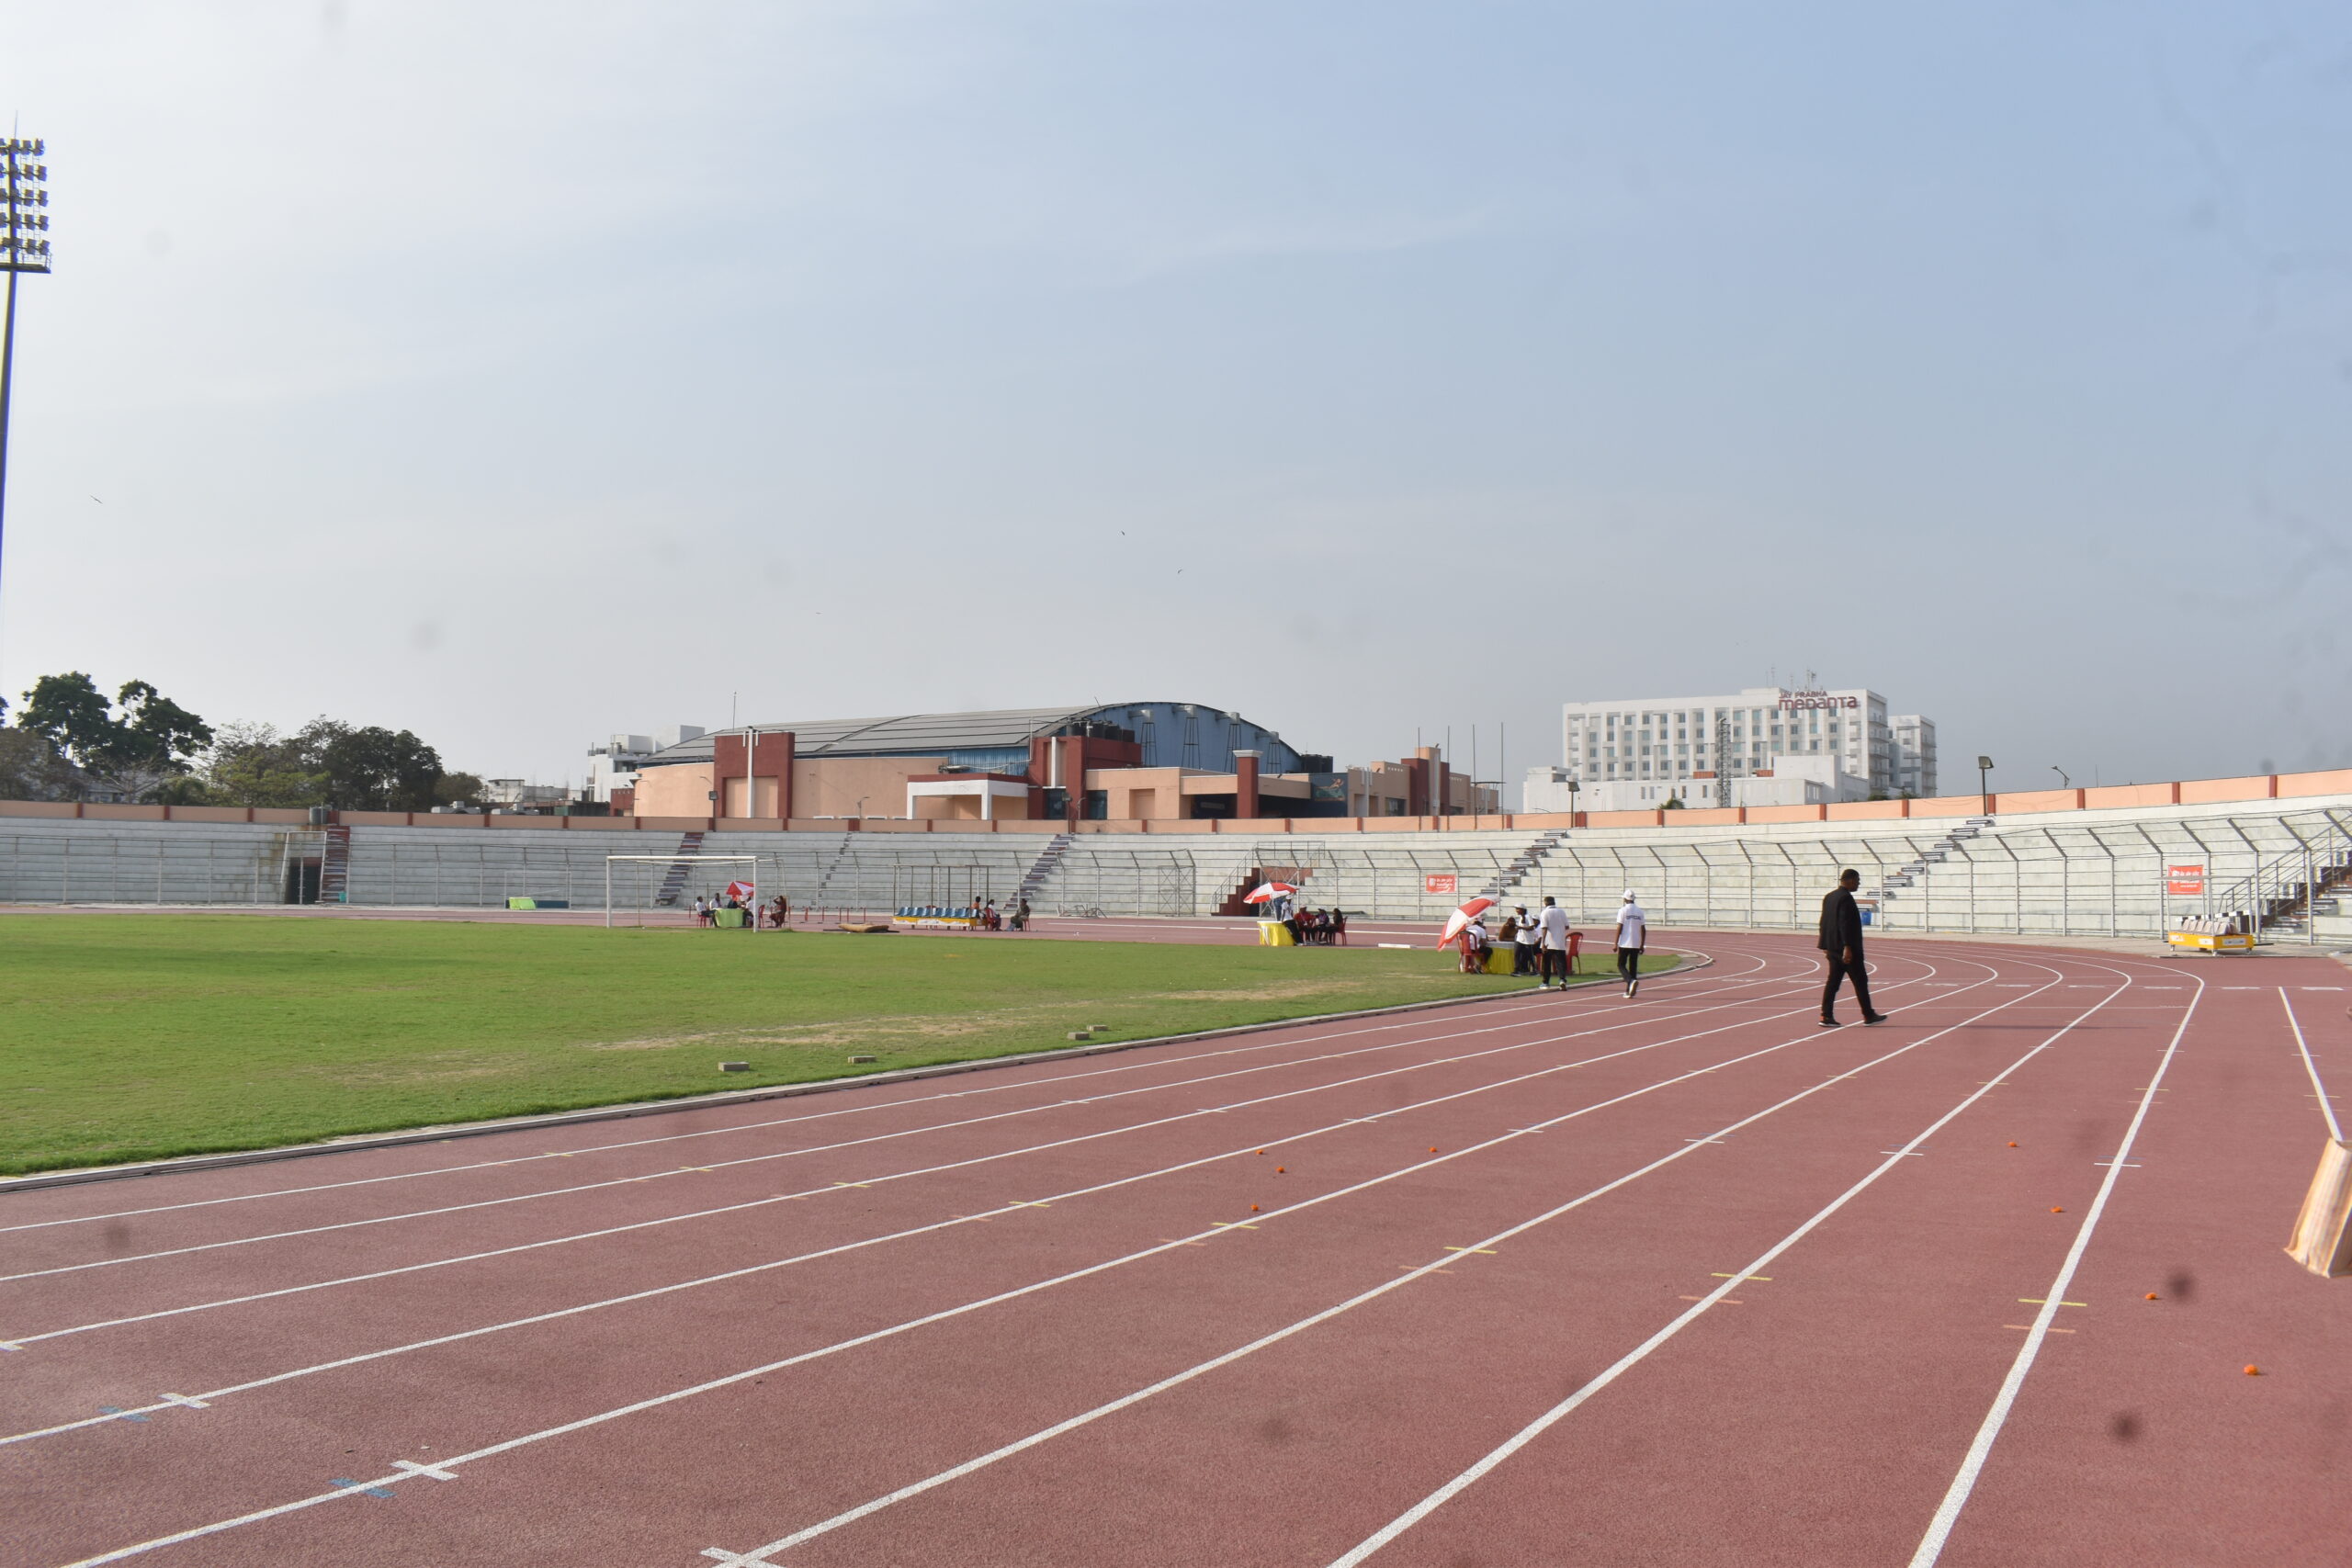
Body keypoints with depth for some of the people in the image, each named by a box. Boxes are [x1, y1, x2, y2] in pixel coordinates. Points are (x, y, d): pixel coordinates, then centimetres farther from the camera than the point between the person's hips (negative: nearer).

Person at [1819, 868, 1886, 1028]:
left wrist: (1825, 947, 20)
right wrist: (1847, 947, -24)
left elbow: (1824, 922, 17)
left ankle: (1826, 1016, 1)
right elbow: (1845, 924, -22)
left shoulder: (1829, 897, 13)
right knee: (1860, 981, 2)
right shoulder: (1846, 898, -15)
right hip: (1848, 949, -9)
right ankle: (1868, 1016, 10)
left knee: (1833, 982, 6)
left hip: (1833, 948, 9)